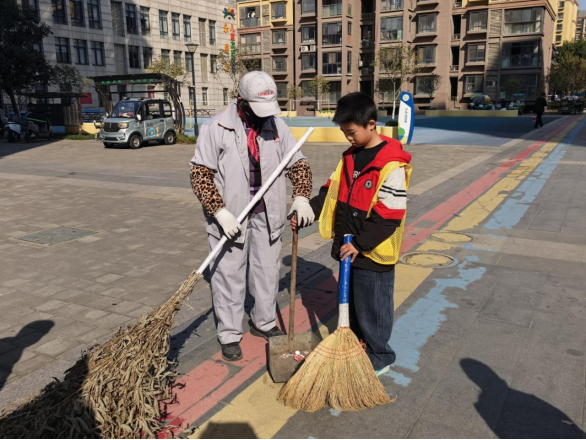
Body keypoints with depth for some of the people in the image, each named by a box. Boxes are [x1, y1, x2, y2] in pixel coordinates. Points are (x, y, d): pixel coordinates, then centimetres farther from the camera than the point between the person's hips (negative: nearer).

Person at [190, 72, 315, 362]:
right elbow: (200, 174, -12)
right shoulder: (216, 128, -11)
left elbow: (298, 164, 7)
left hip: (267, 214, 4)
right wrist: (220, 212, -21)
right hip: (230, 216, -4)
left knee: (268, 270, 15)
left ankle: (264, 323, 36)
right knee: (229, 275, 4)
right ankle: (229, 335, 21)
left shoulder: (277, 126, 1)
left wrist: (301, 197, -10)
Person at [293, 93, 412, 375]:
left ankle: (380, 357, 27)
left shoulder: (391, 165, -20)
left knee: (373, 306, 7)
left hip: (373, 252, -8)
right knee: (351, 300, 21)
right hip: (349, 247, 8)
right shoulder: (351, 156, 7)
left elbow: (389, 214, -22)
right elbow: (333, 191, 14)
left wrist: (360, 243, -22)